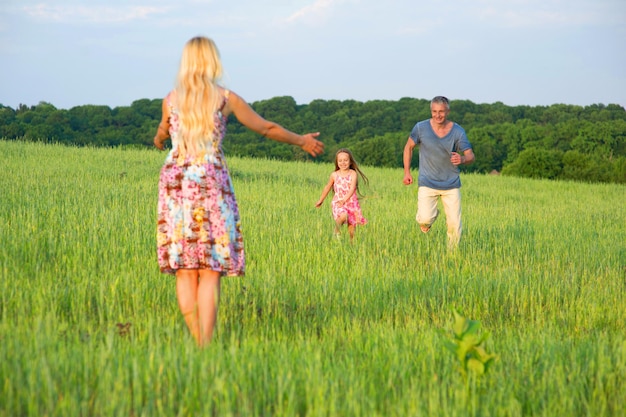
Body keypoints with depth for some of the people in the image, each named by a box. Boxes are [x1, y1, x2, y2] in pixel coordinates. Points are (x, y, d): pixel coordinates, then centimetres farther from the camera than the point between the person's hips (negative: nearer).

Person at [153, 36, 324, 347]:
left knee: (184, 271, 6)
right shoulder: (226, 98, 1)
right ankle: (206, 347, -8)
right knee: (210, 270, -1)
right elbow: (267, 128, 10)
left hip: (175, 184, 2)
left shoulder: (171, 99, 7)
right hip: (211, 184, -2)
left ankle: (197, 342, 5)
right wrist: (301, 140, 27)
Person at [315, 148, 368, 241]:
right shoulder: (334, 175, 2)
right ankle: (337, 228, -4)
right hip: (338, 203, 0)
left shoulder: (353, 174, -3)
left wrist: (344, 200, -32)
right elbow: (327, 188, 18)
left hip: (352, 203, 0)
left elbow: (352, 188, -16)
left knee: (351, 232, 0)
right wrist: (320, 200, 28)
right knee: (344, 216, -33)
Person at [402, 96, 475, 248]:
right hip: (427, 183, -1)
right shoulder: (421, 127, -8)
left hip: (451, 184, 1)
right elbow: (409, 147, 8)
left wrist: (462, 159, -33)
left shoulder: (458, 131, -7)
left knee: (454, 224, -1)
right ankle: (429, 217, 19)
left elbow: (470, 156, -9)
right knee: (425, 219, -18)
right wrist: (407, 172, 1)